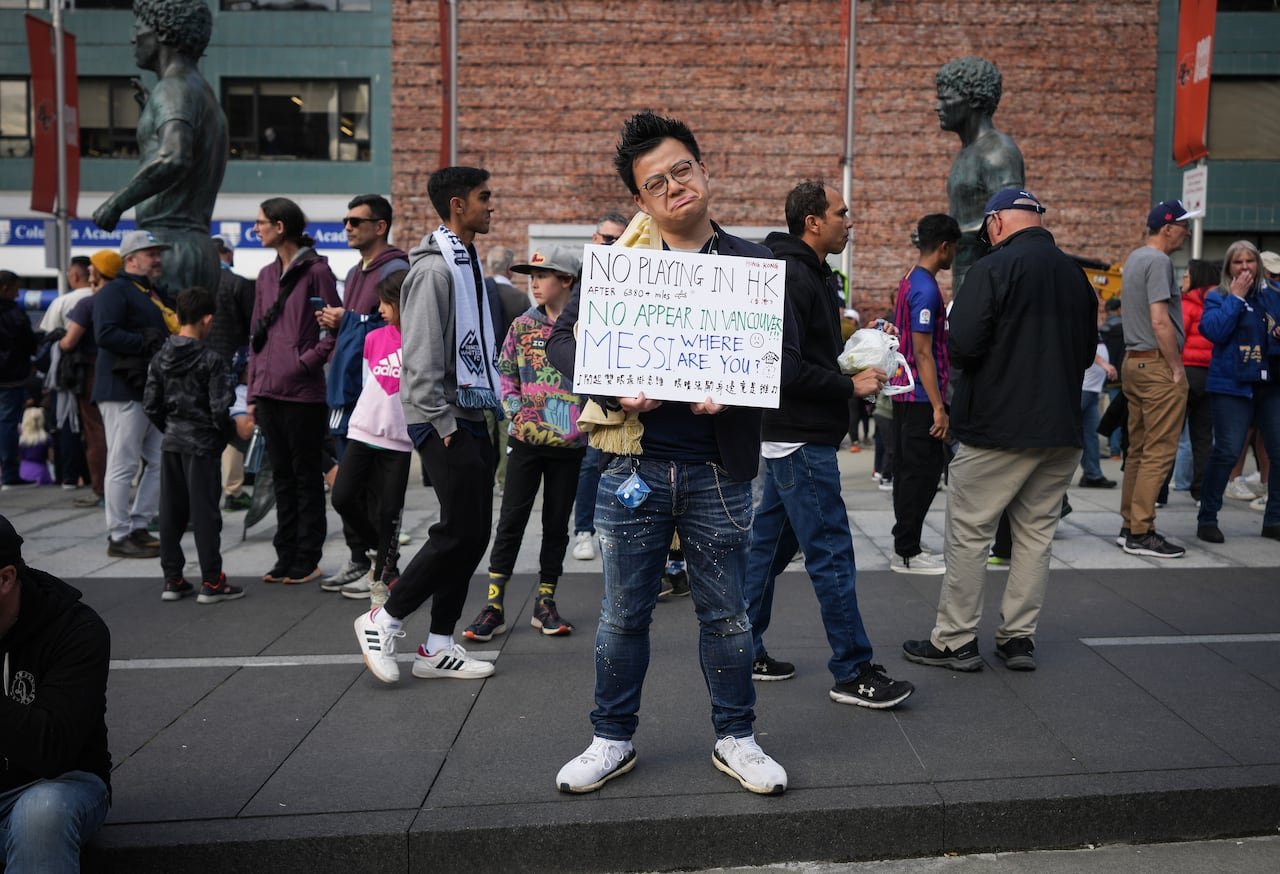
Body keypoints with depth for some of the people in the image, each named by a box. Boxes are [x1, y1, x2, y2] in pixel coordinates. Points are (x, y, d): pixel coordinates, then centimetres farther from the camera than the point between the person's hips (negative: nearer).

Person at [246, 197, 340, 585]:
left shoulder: (316, 271, -6)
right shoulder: (266, 276, 15)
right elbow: (256, 336, 16)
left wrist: (307, 361, -16)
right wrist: (253, 391, 13)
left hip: (303, 392, -7)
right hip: (269, 392, 7)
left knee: (306, 476, 2)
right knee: (281, 476, 12)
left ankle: (307, 561, 11)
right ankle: (286, 557, 21)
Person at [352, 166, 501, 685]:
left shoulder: (468, 264, 18)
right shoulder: (434, 267, -12)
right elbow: (421, 354, -18)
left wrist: (490, 405, 16)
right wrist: (442, 424, -20)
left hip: (472, 415, 9)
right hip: (444, 420, -9)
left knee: (474, 532, 8)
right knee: (460, 530, -9)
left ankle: (438, 648, 16)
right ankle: (384, 621, 8)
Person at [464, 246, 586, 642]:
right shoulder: (523, 325, 4)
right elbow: (505, 372, 9)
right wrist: (516, 410, -4)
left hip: (568, 442, -1)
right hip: (527, 439, 1)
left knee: (557, 523, 9)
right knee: (511, 520, 3)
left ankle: (545, 602, 21)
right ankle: (493, 605, 8)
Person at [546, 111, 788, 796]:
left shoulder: (754, 264, 4)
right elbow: (562, 338, 3)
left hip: (719, 470, 0)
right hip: (632, 464, 1)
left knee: (726, 614, 11)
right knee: (623, 615, 11)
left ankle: (735, 739, 29)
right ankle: (612, 740, 28)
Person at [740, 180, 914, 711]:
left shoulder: (811, 275, 16)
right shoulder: (792, 278, -16)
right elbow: (787, 369, -24)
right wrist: (850, 386, -15)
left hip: (793, 437, 11)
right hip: (800, 438, -11)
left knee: (770, 544, 15)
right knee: (831, 554, -4)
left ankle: (745, 651, 26)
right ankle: (853, 674, 6)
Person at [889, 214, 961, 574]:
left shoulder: (910, 281, 13)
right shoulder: (927, 289, -16)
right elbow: (923, 353, -20)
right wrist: (938, 408, -20)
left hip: (905, 394, 10)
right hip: (922, 398, -10)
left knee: (909, 470, 14)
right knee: (923, 472, -4)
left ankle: (906, 545, 21)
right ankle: (907, 553, 2)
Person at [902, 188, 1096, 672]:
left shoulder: (993, 269, -11)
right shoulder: (1075, 274, 11)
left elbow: (962, 346, -19)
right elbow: (1087, 351, 19)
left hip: (998, 429, -7)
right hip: (1062, 431, 7)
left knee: (969, 534, 2)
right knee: (1035, 533, 13)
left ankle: (954, 640, 8)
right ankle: (1019, 637, 18)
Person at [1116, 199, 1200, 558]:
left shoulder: (1134, 259, 17)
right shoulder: (1158, 261, -12)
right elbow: (1159, 320, -19)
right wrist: (1177, 368, -13)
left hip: (1133, 361, 10)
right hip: (1158, 366, -10)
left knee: (1138, 450, 13)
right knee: (1159, 452, -7)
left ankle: (1130, 526, 18)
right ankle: (1141, 532, -6)